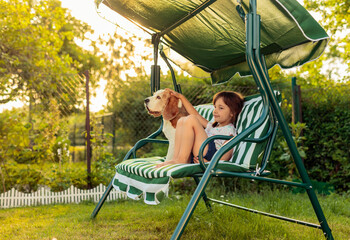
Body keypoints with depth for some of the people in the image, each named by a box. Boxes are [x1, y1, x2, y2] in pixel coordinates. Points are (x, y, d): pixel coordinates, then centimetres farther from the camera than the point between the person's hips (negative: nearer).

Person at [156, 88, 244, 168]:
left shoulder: (230, 131, 3)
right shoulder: (212, 126, 31)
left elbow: (226, 155, -11)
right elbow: (196, 114, 36)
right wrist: (180, 96, 34)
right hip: (194, 156, 8)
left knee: (191, 119, -17)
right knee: (181, 120, 2)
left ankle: (181, 160, -22)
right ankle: (175, 158, -13)